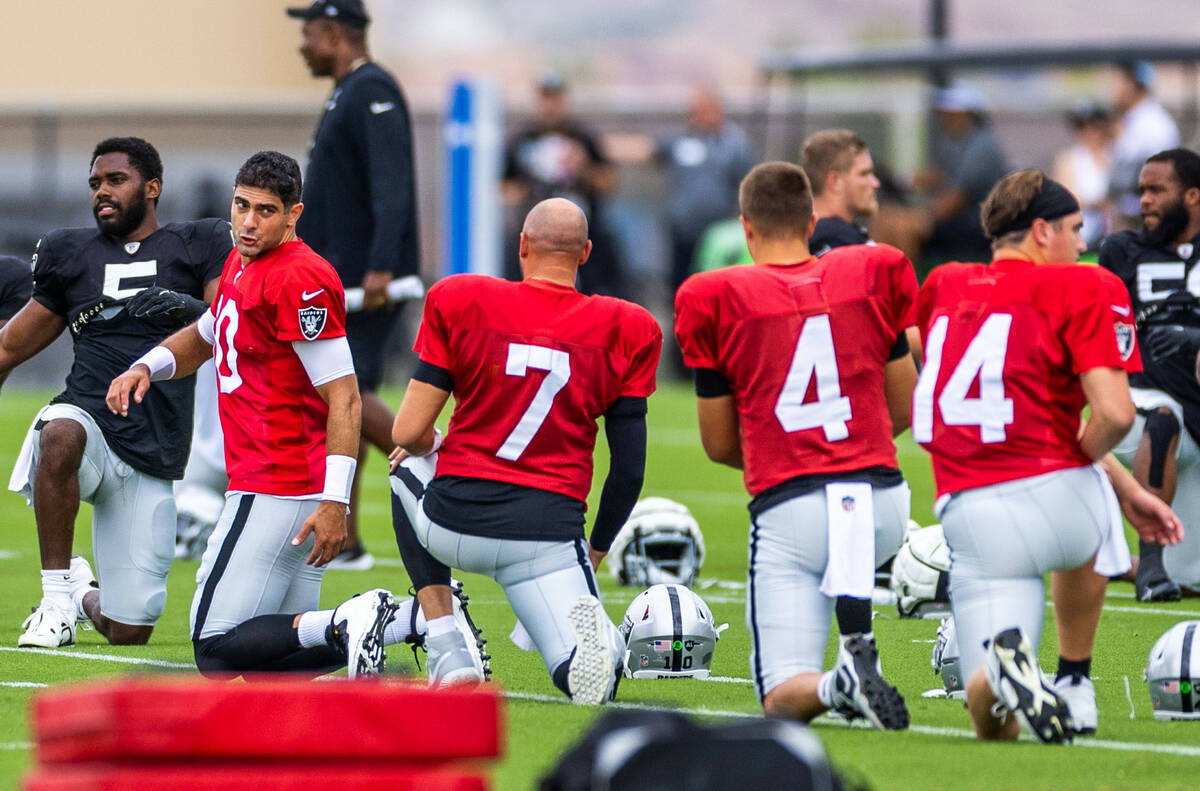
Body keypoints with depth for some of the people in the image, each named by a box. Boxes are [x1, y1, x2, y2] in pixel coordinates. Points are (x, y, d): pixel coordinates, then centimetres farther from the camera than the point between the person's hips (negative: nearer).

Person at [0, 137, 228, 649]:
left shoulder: (198, 247, 10)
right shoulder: (72, 254, 16)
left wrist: (188, 307, -25)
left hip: (152, 456, 0)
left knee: (129, 634, -2)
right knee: (63, 434, -41)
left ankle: (88, 597, 37)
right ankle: (58, 597, -25)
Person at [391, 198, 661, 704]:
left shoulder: (459, 303, 0)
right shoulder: (624, 332, 4)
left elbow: (409, 433, 0)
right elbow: (629, 469, 5)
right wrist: (596, 549, 22)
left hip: (456, 525, 0)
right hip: (548, 535, 0)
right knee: (593, 676, 11)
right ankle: (588, 629, -28)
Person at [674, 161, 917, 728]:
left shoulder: (714, 299, 1)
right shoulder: (875, 275, 7)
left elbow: (720, 446, 9)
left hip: (788, 509, -3)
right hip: (881, 498, 3)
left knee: (784, 698, -1)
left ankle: (841, 683, -35)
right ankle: (857, 635, 10)